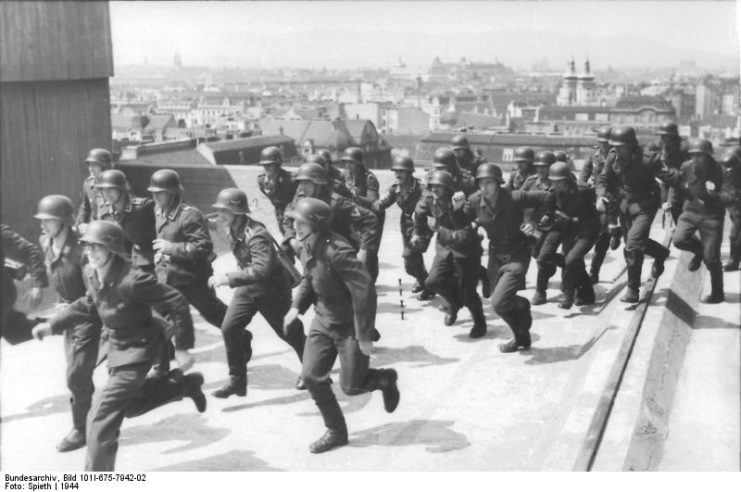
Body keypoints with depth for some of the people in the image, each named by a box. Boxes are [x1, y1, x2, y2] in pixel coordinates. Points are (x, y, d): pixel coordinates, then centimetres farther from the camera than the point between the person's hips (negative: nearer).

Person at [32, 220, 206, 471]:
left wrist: (182, 347, -22)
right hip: (117, 347, 9)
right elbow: (89, 305, 11)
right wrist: (53, 325, 3)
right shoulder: (90, 272, -8)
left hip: (138, 349, -9)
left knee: (101, 416, -10)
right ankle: (185, 385, 42)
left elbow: (177, 303, -27)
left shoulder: (132, 281, -33)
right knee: (128, 405, 26)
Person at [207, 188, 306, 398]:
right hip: (248, 287, 7)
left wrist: (229, 279, -45)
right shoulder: (231, 230, -4)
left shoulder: (257, 235, -31)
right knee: (229, 329, -8)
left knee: (289, 332, 10)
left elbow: (261, 270, -44)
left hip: (272, 288, -7)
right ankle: (237, 380, 4)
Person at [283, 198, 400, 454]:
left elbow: (364, 292, -29)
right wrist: (297, 306, 0)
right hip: (323, 321, 8)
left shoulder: (337, 252, -30)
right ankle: (336, 432, 19)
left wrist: (364, 336, -25)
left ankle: (386, 379, 34)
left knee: (350, 386, 1)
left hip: (349, 326, -7)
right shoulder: (306, 246, -3)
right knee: (311, 376, 1)